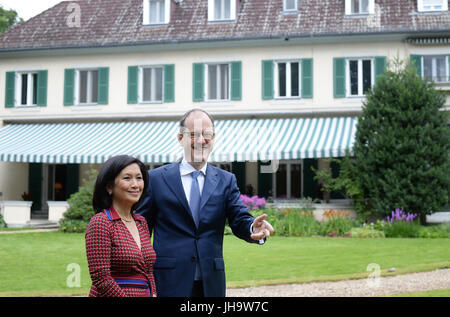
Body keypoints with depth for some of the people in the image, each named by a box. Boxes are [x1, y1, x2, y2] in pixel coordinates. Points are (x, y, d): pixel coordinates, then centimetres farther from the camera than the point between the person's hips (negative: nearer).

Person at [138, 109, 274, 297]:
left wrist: (253, 228, -26)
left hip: (211, 283, 3)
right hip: (170, 282, -2)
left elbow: (240, 220, -1)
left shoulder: (226, 181, 9)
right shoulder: (156, 179, 1)